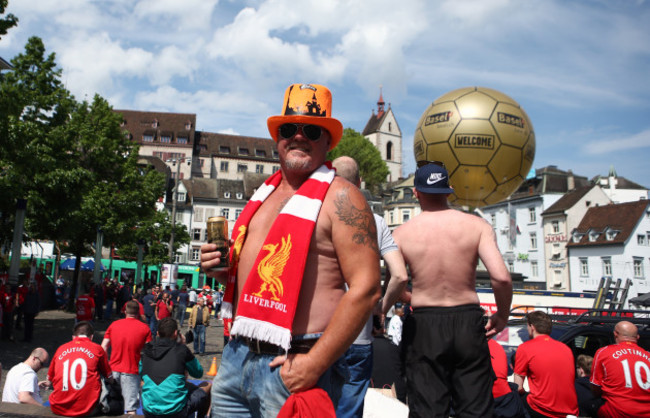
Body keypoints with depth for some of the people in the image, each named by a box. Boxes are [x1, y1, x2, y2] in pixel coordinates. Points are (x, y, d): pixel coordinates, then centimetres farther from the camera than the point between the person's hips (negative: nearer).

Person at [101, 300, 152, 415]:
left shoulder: (113, 325, 6)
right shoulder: (144, 328, -4)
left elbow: (103, 348, 5)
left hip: (113, 370, 4)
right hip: (131, 372, -3)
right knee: (131, 407, -1)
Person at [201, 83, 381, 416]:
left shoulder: (340, 198, -10)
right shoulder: (265, 194, 12)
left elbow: (365, 288, -18)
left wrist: (315, 363, -19)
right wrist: (223, 268, 4)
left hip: (291, 367, -7)